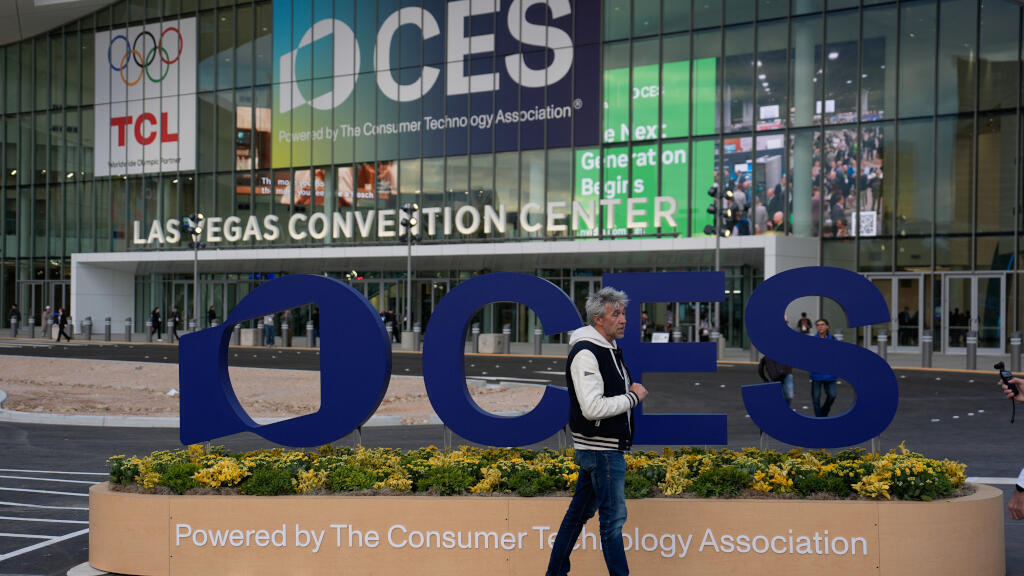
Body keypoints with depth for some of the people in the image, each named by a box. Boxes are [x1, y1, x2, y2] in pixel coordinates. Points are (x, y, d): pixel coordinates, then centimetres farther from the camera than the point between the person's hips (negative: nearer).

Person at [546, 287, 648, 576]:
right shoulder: (585, 353, -19)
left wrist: (633, 394, 11)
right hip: (600, 449, -10)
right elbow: (592, 408, -27)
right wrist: (633, 397, -17)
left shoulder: (610, 349, 13)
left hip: (605, 447, 10)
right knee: (613, 516, -2)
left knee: (580, 511, 16)